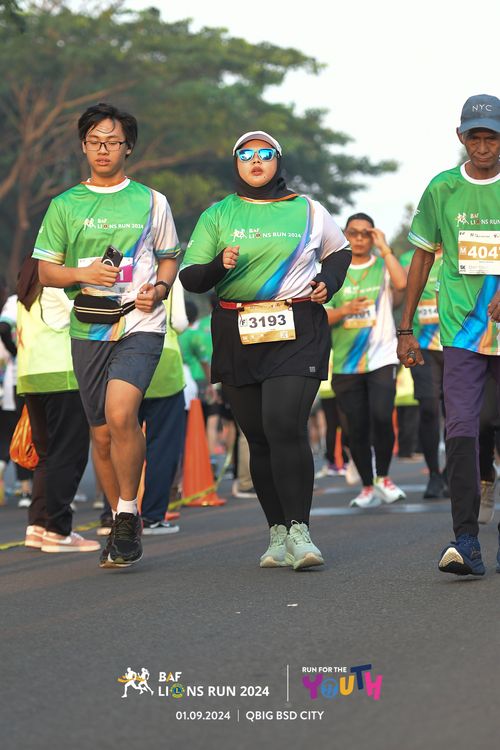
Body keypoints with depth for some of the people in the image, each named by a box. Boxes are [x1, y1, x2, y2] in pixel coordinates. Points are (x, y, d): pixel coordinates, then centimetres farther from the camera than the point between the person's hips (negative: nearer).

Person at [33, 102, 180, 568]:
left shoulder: (151, 202, 8)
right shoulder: (65, 206, 9)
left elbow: (169, 258, 18)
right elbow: (46, 271, 9)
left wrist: (159, 288, -3)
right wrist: (82, 274, -11)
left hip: (140, 325, -3)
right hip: (88, 329, 3)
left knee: (121, 412, -25)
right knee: (102, 433, 7)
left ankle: (127, 513, -12)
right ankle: (122, 525, 23)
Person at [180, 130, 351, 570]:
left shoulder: (307, 211, 10)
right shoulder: (217, 215, 10)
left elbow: (340, 250, 26)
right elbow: (189, 277, 6)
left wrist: (328, 282, 7)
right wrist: (218, 266, -15)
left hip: (297, 332, -2)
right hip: (238, 335, 2)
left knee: (285, 426, -18)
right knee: (258, 438, 3)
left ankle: (299, 532, -17)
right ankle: (278, 533, 12)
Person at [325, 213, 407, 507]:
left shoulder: (383, 266, 6)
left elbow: (402, 283, -17)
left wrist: (384, 248, -10)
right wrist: (344, 310, -15)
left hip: (382, 358, -2)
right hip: (346, 362, 2)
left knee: (381, 417, -19)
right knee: (357, 428, 2)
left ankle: (383, 477, 2)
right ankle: (367, 487, 17)